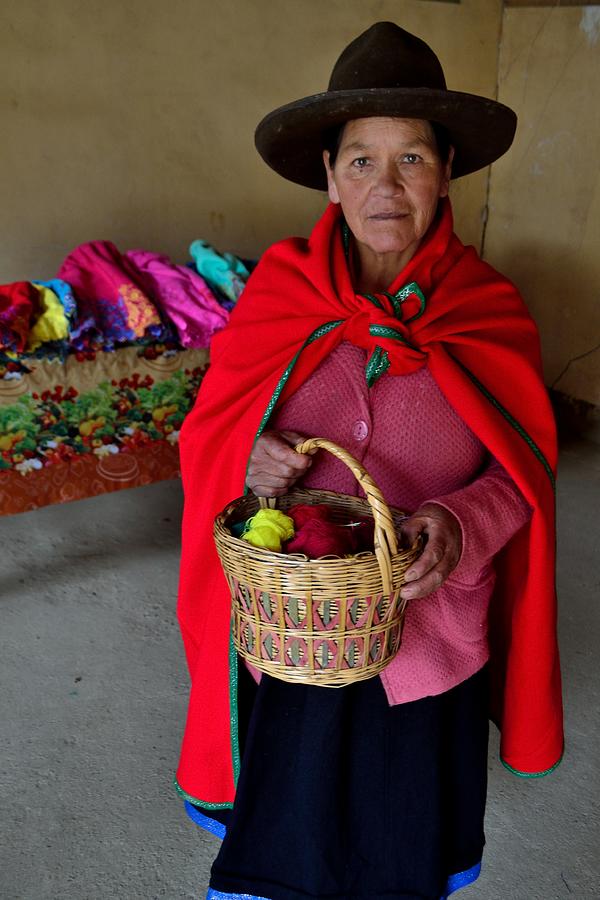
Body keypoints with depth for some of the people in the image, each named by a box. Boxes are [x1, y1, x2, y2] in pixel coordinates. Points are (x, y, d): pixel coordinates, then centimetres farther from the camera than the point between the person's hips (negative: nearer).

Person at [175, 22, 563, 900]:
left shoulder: (489, 314, -8)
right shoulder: (277, 294, -7)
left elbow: (523, 473, -3)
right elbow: (208, 430, 0)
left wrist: (461, 525, -24)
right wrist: (250, 458, -23)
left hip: (429, 626, 0)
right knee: (285, 817, 21)